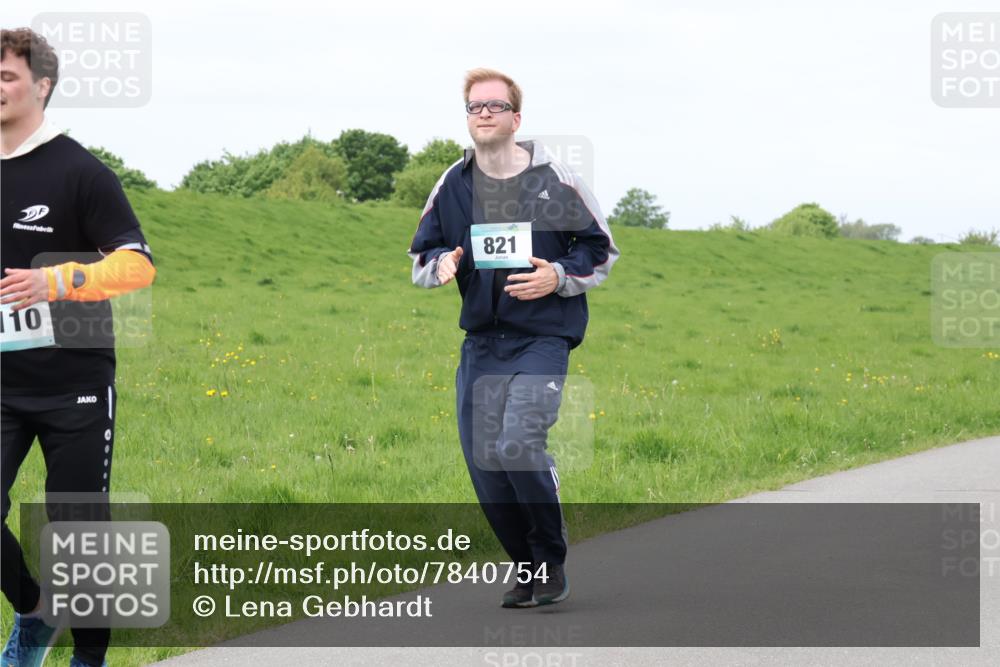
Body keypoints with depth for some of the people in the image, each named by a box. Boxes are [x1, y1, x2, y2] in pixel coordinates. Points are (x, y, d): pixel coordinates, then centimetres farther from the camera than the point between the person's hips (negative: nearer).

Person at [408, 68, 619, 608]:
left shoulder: (555, 180, -2)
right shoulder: (452, 185, 8)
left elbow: (600, 252, 5)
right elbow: (420, 259, 17)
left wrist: (559, 277, -13)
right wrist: (442, 264, -7)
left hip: (542, 339, -4)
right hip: (480, 341, 5)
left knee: (518, 444, -22)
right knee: (483, 462, 0)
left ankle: (552, 560, -3)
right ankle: (528, 568, 18)